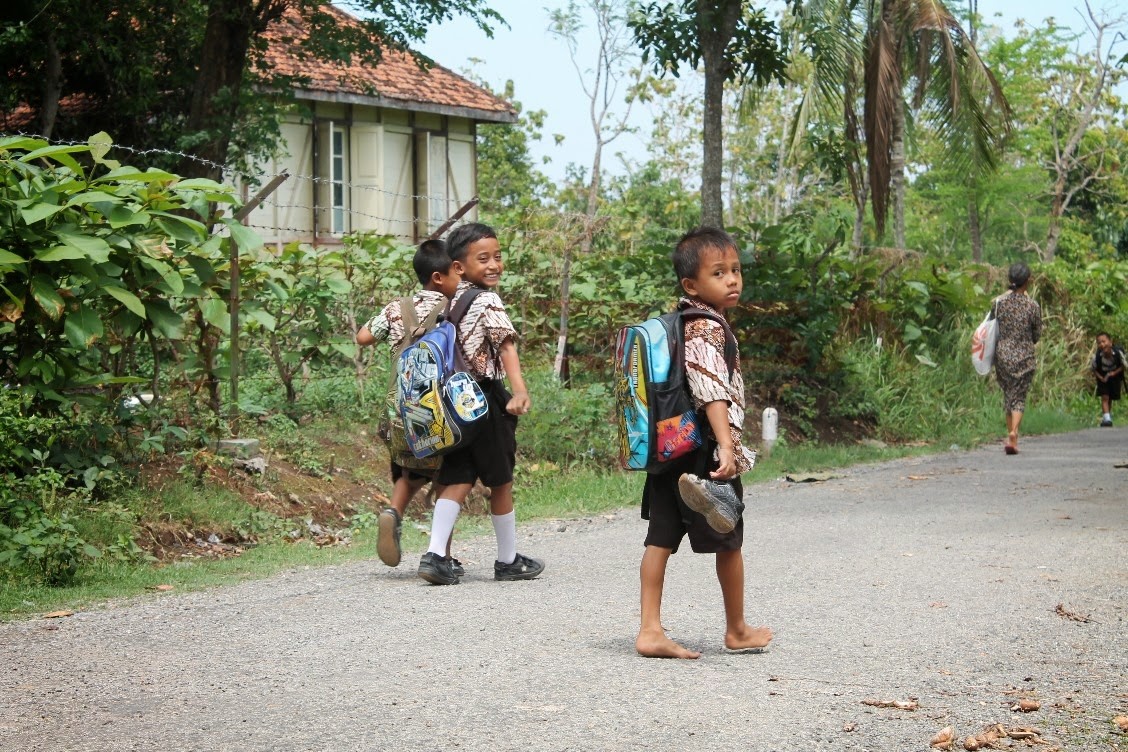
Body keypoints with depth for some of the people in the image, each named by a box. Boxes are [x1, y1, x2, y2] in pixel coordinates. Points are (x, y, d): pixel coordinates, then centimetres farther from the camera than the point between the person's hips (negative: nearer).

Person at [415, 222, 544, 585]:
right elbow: (506, 344, -22)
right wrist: (520, 390, -32)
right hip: (486, 398, -6)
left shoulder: (450, 301, 10)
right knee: (501, 481, 7)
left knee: (458, 480, 5)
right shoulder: (487, 301, -12)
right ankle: (508, 560, 19)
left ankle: (435, 554, -11)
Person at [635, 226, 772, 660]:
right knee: (729, 543, 8)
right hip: (703, 450, -8)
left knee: (660, 539, 6)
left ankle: (650, 630, 3)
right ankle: (737, 631, 22)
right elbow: (711, 391, -25)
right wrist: (727, 445, -32)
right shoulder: (707, 331, -15)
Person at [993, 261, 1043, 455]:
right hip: (1024, 357, -2)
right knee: (1019, 397, 1)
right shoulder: (1032, 305, -7)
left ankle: (1012, 436, 19)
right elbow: (1037, 335, 2)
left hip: (1002, 354, 2)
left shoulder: (999, 301, -4)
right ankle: (1013, 432, -20)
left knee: (1008, 395, 15)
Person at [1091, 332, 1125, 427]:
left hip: (1115, 375, 1)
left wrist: (1114, 373, -26)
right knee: (1104, 397, -13)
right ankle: (1107, 419, -14)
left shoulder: (1118, 352, -31)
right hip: (1103, 377, -1)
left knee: (1110, 398, 14)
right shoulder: (1097, 356, -30)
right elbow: (1094, 369, -11)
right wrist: (1101, 378, -25)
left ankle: (1106, 416, 33)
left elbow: (1123, 366, -12)